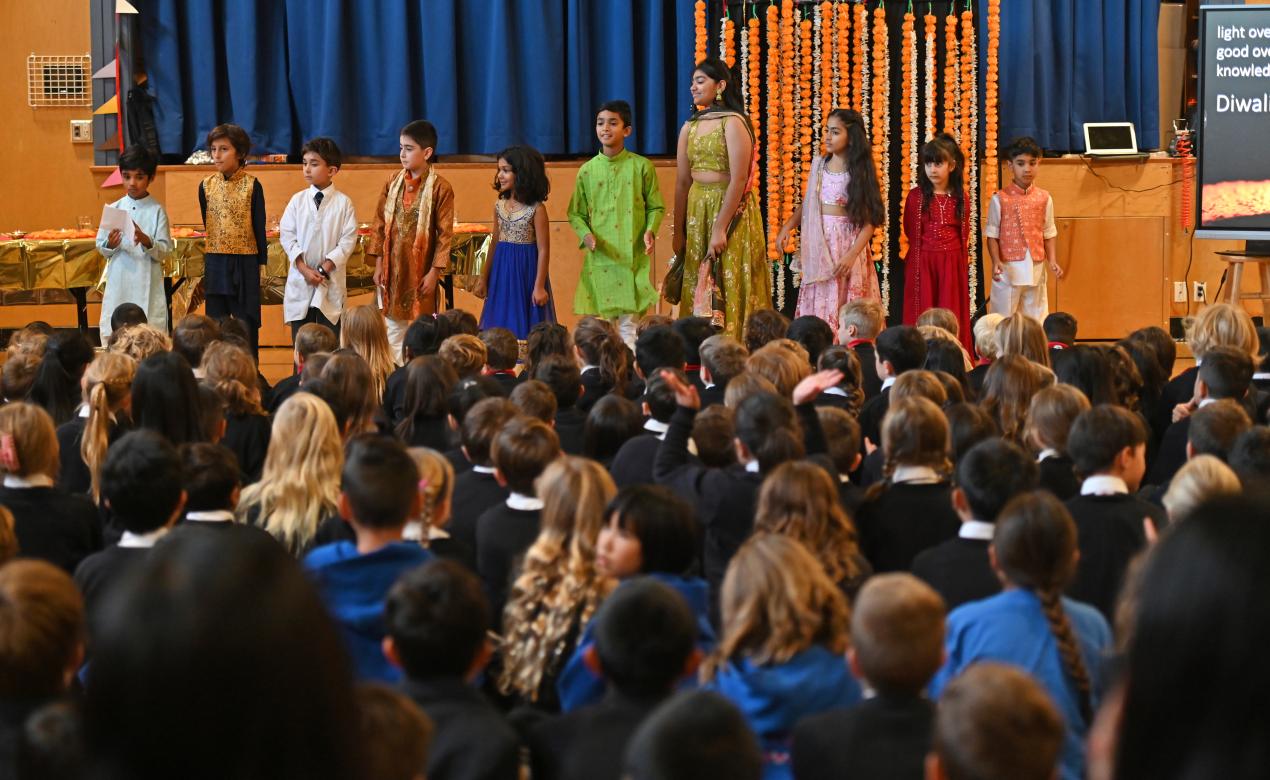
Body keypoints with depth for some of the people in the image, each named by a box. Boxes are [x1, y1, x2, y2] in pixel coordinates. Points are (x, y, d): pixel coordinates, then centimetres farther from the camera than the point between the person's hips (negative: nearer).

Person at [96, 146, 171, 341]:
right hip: (118, 286, 3)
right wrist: (110, 245, -12)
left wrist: (147, 242, -22)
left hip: (147, 287, -3)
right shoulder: (114, 209, 7)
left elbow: (164, 251, -4)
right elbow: (101, 249, 9)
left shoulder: (156, 211, -1)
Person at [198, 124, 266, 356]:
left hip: (244, 261, -3)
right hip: (215, 261, 3)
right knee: (216, 322, 6)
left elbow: (259, 226, -1)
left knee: (246, 320, 1)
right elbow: (206, 224, 13)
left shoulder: (251, 185, -5)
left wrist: (261, 262, -1)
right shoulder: (206, 185, 5)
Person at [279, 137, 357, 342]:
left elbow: (348, 240, -6)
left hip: (330, 282, -2)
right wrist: (304, 269, -10)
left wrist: (324, 268, -13)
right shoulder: (297, 200, 4)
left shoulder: (343, 202, -3)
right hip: (300, 280, 2)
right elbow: (286, 235, 0)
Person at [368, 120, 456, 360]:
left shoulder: (440, 188, -9)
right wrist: (378, 264, 3)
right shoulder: (393, 183, 3)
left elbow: (444, 235, -8)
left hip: (419, 271, -4)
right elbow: (379, 224, 7)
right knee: (392, 328, 7)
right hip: (391, 268, 4)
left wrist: (434, 273, -10)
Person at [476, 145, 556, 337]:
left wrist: (539, 286, -12)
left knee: (524, 327, -2)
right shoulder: (500, 205, 6)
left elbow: (543, 250, -10)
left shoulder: (536, 209, -11)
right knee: (501, 327, 6)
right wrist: (483, 278, 15)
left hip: (526, 271, -5)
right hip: (502, 272, 6)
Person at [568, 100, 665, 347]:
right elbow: (576, 213, 11)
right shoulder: (587, 171, 6)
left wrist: (650, 230, -11)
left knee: (629, 323, -4)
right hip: (600, 258, 2)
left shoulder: (641, 166, 2)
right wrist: (585, 234, -8)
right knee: (604, 321, 3)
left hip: (633, 256, -2)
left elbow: (656, 207, 8)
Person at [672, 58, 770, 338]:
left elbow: (738, 180, -16)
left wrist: (720, 228, -20)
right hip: (696, 211, 7)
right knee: (697, 290, 6)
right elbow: (682, 182, 10)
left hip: (730, 210, -7)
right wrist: (678, 232, 7)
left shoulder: (733, 123, -9)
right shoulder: (689, 128, 12)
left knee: (729, 287, -5)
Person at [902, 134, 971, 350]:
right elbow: (910, 231, 5)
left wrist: (963, 258, 10)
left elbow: (964, 233, 11)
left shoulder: (961, 198, 3)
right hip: (922, 261, -2)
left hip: (952, 262, 2)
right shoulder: (916, 196, -3)